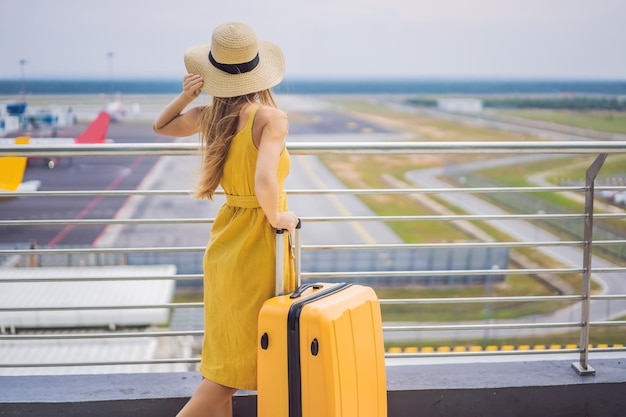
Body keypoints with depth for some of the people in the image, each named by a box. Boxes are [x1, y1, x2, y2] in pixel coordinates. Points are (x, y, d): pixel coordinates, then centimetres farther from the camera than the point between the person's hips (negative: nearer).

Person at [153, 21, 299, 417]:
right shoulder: (271, 117, -20)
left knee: (227, 357, 21)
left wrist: (186, 95, 2)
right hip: (259, 245, -7)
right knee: (237, 365, 8)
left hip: (225, 243, 7)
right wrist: (278, 217, -14)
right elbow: (264, 183, -33)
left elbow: (161, 126, 18)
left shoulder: (207, 117, -1)